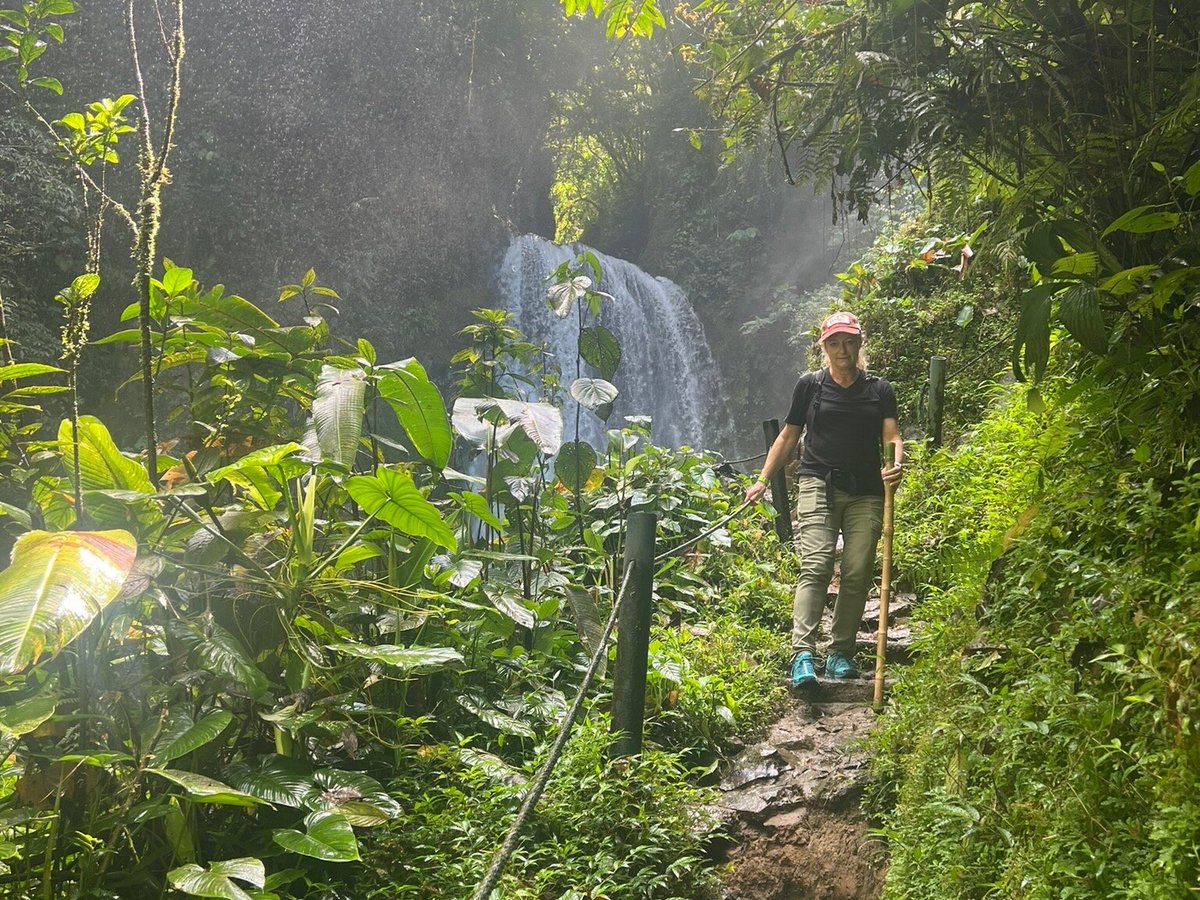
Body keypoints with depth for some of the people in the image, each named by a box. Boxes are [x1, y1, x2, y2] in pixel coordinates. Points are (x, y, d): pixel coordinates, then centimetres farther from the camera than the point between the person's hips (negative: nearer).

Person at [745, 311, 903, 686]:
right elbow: (788, 436, 14)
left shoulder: (879, 390, 12)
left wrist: (896, 464, -20)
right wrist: (762, 480, 9)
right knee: (815, 567, -16)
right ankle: (803, 655, -22)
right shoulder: (810, 385, 9)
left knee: (857, 573, -3)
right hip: (819, 485, -2)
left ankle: (840, 654, 7)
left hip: (865, 492, 2)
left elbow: (892, 435, 2)